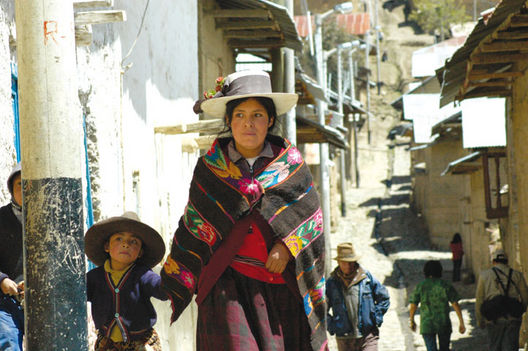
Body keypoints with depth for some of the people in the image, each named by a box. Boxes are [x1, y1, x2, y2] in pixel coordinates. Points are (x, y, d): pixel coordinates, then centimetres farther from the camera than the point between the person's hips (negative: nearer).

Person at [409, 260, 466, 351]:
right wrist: (461, 322, -2)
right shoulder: (446, 285, -3)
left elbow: (413, 306, -1)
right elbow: (455, 304, -6)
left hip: (427, 325, -1)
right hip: (444, 323, 1)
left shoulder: (420, 286, -2)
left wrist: (412, 321, 15)